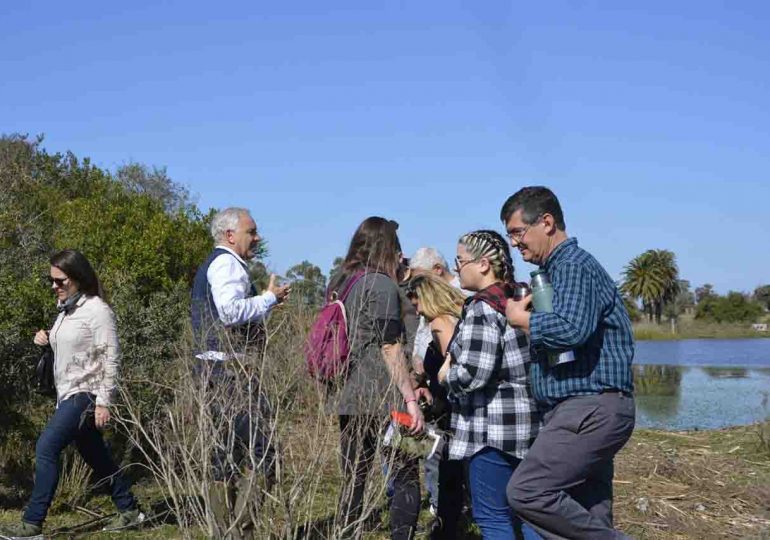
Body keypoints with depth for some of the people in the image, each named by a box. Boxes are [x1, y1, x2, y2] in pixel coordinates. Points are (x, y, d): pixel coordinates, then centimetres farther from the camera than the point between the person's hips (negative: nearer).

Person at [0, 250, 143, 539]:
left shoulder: (97, 310, -13)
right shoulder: (66, 309, 13)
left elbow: (110, 358, -15)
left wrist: (103, 402, -19)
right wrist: (47, 341, 3)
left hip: (85, 394, -9)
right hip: (67, 393, 9)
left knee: (46, 448, -14)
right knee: (95, 456, 13)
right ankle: (129, 510, 24)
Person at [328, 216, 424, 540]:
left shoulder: (339, 283, 15)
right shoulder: (381, 284, -8)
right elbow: (389, 347, -13)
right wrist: (410, 398, -13)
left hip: (347, 396, 7)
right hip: (381, 397, -7)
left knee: (354, 479, 10)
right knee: (405, 477, 0)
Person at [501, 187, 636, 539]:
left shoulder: (574, 266, -10)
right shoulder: (555, 270, 21)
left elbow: (571, 329, -28)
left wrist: (520, 319, -12)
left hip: (590, 409, -10)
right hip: (584, 411, 10)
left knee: (526, 491, -18)